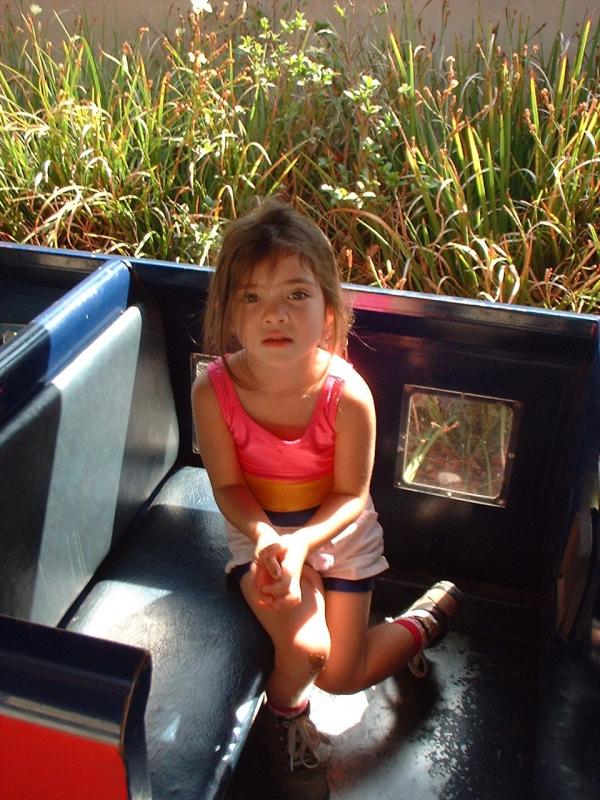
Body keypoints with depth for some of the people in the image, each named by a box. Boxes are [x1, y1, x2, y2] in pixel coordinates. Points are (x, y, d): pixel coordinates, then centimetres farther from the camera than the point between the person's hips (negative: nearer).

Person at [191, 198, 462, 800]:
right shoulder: (213, 392, -25)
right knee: (303, 647, -23)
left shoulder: (347, 395, -29)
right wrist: (265, 538, -29)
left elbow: (351, 494, -16)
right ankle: (285, 718, 16)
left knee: (340, 677, 5)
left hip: (337, 527, 0)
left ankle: (424, 620, 36)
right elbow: (229, 485, -11)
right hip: (259, 528, 1)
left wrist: (301, 544, -30)